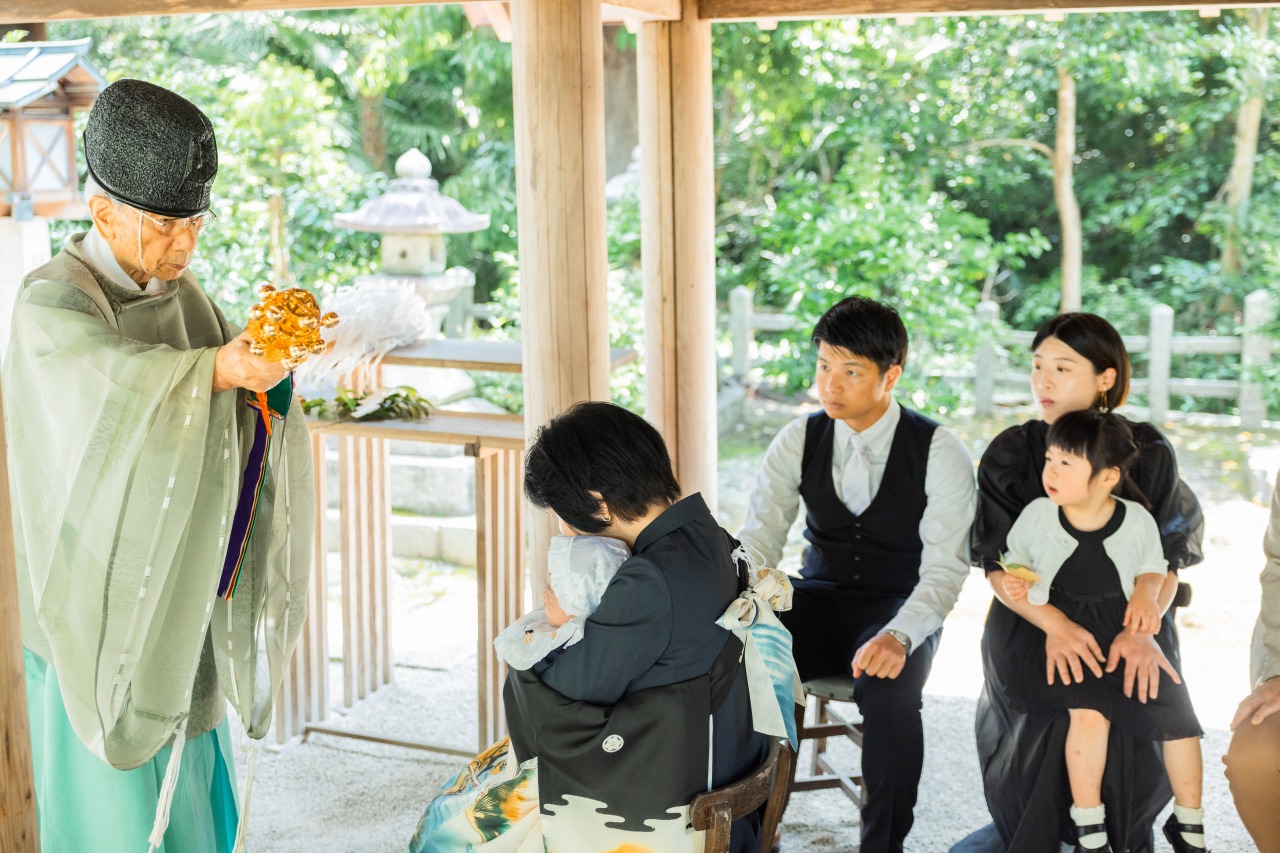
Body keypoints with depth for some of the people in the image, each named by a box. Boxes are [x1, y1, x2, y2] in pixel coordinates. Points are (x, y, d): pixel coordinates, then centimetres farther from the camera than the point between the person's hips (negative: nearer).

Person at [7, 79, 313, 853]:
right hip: (105, 596, -7)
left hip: (181, 591, 7)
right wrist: (218, 367, -56)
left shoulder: (181, 292, 5)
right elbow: (121, 389, -38)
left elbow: (243, 420, -3)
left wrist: (270, 358, -25)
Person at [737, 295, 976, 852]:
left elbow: (944, 569, -16)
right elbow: (758, 542, -7)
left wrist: (897, 637, -36)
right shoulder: (798, 441, 0)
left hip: (900, 611, -3)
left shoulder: (940, 454, -10)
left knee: (888, 688, -36)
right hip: (818, 602, 3)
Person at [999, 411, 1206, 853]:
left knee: (1178, 712, -9)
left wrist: (1147, 593, -7)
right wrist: (1017, 593, -13)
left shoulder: (1137, 520, -4)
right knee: (1090, 711, -27)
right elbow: (1010, 572, 8)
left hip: (1127, 638, 2)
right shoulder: (1036, 516, -4)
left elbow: (1153, 568, 13)